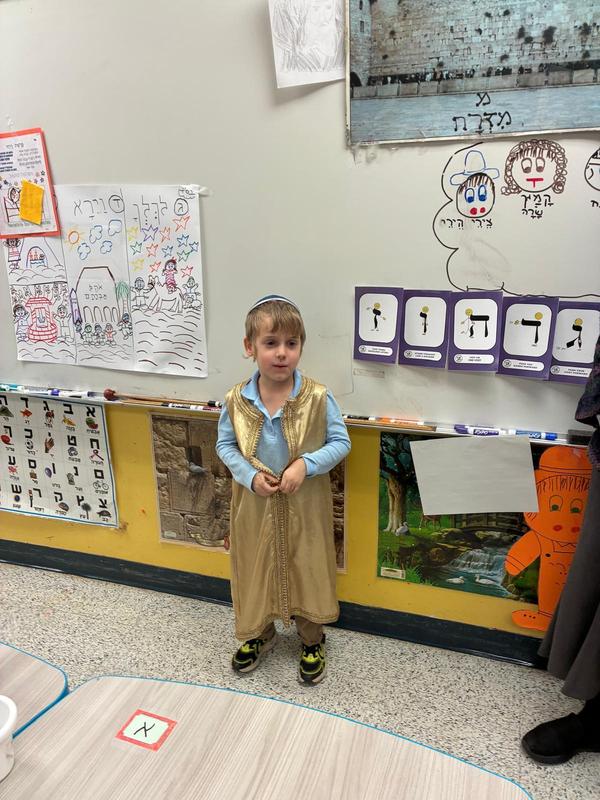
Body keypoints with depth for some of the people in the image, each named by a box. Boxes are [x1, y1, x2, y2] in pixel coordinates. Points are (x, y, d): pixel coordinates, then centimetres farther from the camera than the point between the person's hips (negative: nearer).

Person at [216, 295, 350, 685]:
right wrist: (250, 476, -13)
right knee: (255, 568, 19)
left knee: (307, 569, 14)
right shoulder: (237, 400, -10)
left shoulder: (318, 397, -16)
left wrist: (306, 464, -21)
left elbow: (341, 442, -8)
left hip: (305, 505, -2)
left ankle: (313, 640, 39)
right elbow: (225, 444, 1)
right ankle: (260, 633, 45)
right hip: (255, 503, 2)